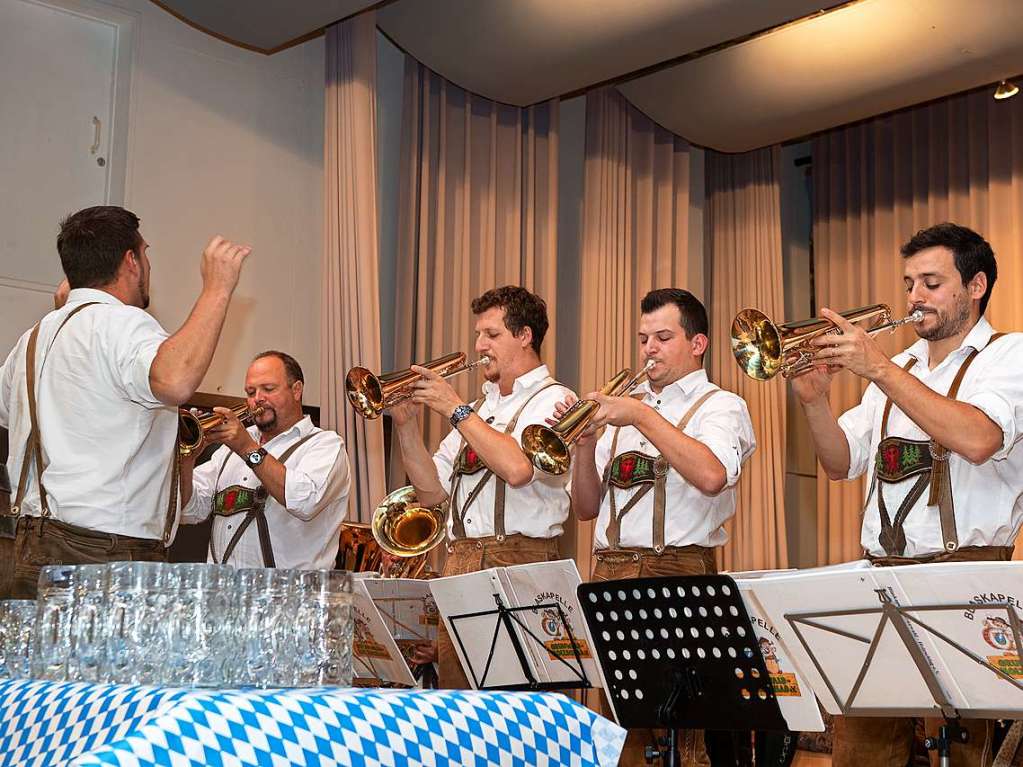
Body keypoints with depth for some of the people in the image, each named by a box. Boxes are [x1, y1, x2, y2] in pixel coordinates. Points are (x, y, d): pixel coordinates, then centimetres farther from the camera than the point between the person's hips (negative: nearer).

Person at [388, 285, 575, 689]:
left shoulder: (552, 400, -2)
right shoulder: (480, 407, 21)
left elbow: (517, 468, -21)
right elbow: (431, 491, 17)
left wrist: (456, 409, -12)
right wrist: (407, 424, 4)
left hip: (518, 565, -7)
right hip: (459, 566, 7)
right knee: (456, 695, 5)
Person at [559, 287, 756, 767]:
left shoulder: (719, 406, 3)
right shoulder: (622, 408, 19)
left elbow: (711, 476, -20)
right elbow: (587, 509, 18)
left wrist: (642, 417, -15)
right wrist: (586, 444, 2)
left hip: (678, 572, -5)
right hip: (610, 575, 5)